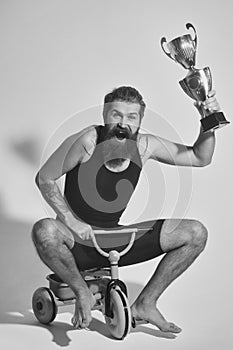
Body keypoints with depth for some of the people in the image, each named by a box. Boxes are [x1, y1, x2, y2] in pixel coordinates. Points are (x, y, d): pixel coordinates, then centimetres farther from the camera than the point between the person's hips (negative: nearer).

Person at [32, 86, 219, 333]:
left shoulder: (144, 146, -7)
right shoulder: (87, 140, -19)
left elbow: (200, 158, 4)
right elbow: (44, 178, -11)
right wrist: (71, 221, -20)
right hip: (79, 239, -4)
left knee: (196, 233, -5)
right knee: (44, 231, -38)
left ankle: (145, 304, 5)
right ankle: (83, 294, -10)